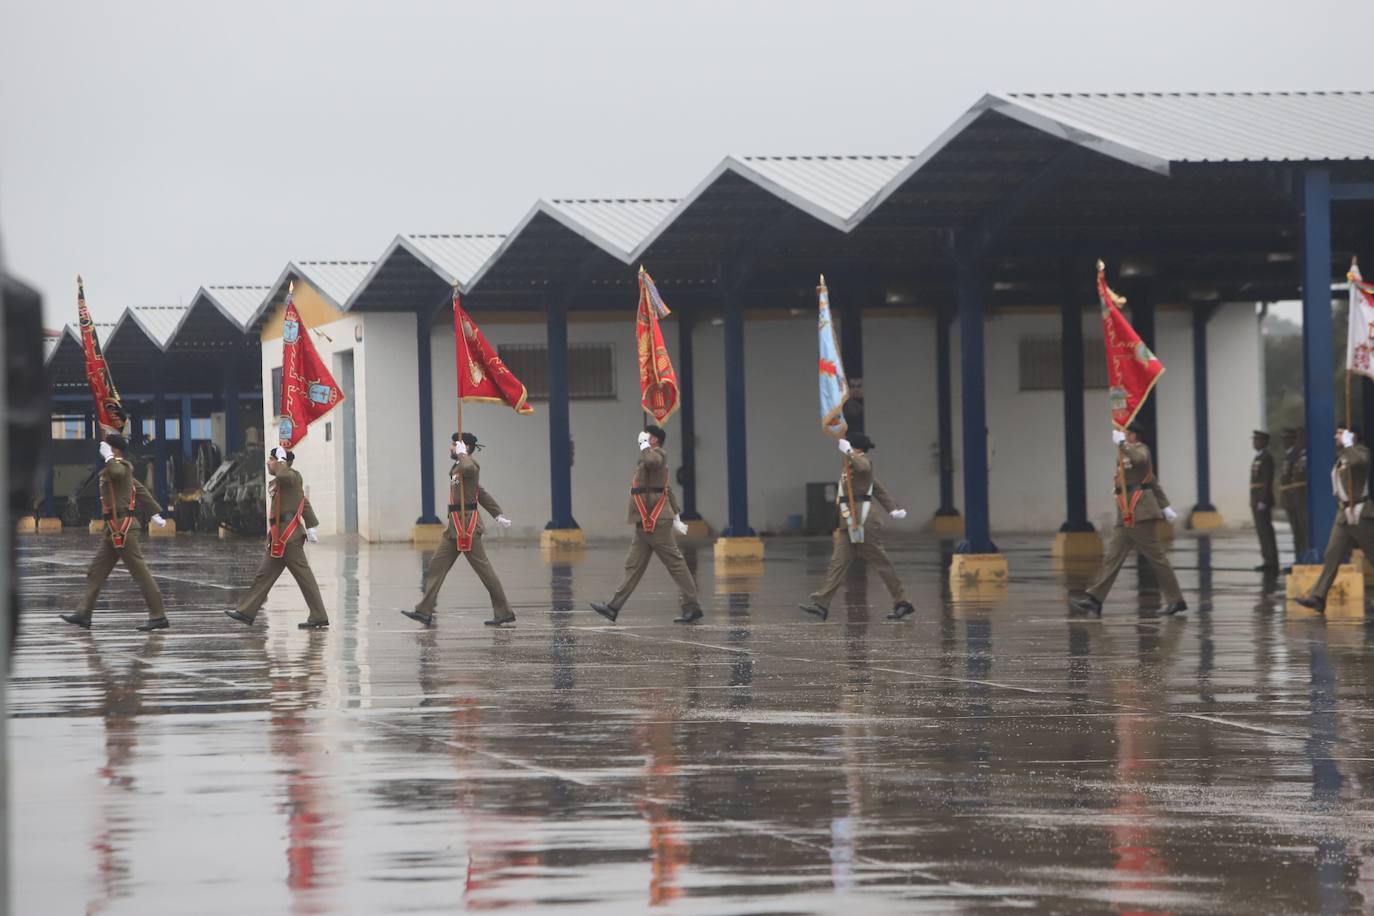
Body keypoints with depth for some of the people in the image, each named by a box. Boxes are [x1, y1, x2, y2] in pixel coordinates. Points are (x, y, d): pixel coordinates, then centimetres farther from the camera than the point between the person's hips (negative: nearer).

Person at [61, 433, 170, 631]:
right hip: (114, 531, 10)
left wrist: (108, 457, -23)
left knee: (140, 572, -7)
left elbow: (116, 472, -38)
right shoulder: (122, 469, 18)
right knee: (96, 571, 10)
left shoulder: (121, 466, -12)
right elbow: (140, 490, 25)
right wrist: (155, 513, 29)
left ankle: (159, 617, -5)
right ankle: (83, 615, 12)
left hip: (123, 528, -10)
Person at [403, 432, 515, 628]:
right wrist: (498, 515, 24)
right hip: (455, 527, 10)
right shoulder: (458, 468, 19)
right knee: (437, 565, 7)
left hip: (467, 526, -10)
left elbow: (468, 468, -39)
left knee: (483, 568, -6)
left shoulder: (470, 464, -11)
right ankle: (425, 612, 7)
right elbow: (481, 493, 23)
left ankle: (504, 613, 0)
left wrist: (461, 454, -19)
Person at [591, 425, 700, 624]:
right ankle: (613, 608, 8)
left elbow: (650, 461, -36)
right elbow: (668, 490, 24)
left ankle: (692, 608, -4)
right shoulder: (655, 458, 21)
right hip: (646, 523, 10)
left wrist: (644, 444, -19)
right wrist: (676, 516, 26)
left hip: (655, 522, -10)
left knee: (675, 563, -6)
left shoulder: (658, 455, -9)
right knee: (633, 565, 8)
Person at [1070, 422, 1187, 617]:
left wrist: (1122, 443, -25)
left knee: (1155, 557, -6)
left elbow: (1140, 459, -33)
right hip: (1127, 516, 9)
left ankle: (1175, 600, -1)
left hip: (1139, 513, -9)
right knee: (1112, 557, 4)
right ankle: (1095, 600, 2)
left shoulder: (1140, 449, -5)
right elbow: (1152, 481, 26)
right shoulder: (1128, 454, 22)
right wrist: (1164, 506, 27)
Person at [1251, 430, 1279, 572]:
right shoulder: (1258, 458, 18)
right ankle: (1268, 561, 14)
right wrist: (1254, 502, 16)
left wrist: (1262, 501, -22)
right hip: (1257, 501, 10)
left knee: (1265, 531, -9)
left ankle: (1271, 562, -8)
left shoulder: (1266, 458, -12)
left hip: (1263, 500, -10)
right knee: (1262, 531, 11)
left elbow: (1267, 480, -18)